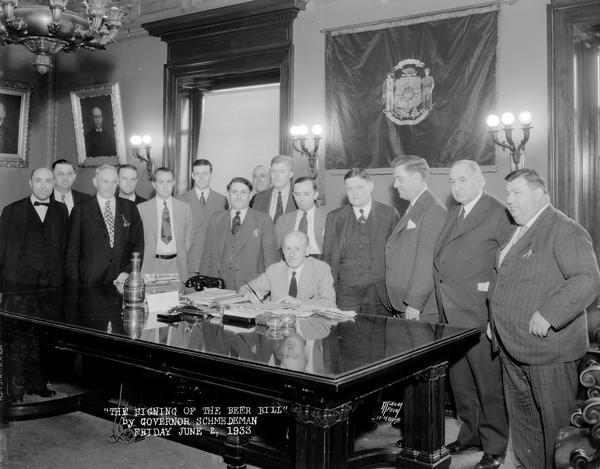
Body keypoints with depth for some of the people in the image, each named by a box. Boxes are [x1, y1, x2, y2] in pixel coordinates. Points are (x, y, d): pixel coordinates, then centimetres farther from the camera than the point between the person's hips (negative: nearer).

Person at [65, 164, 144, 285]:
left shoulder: (129, 208, 9)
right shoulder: (81, 210, 3)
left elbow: (138, 244, 8)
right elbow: (72, 251, 2)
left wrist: (129, 271, -5)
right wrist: (74, 287, -5)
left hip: (123, 281, 2)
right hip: (90, 283, -2)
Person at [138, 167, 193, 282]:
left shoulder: (185, 208, 9)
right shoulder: (142, 208, 2)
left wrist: (182, 257, 5)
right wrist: (144, 258, -1)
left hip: (177, 265, 2)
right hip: (151, 266, -1)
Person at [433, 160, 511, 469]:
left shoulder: (499, 213, -9)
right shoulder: (452, 213, 14)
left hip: (478, 313, -7)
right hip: (450, 313, 7)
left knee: (488, 381, 5)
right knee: (459, 378, 17)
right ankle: (470, 432, 35)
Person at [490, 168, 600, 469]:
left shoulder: (564, 231, -14)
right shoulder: (516, 233, 15)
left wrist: (547, 315, -27)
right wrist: (496, 319, 16)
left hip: (547, 348, -9)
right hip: (512, 348, 9)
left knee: (555, 422, 5)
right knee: (521, 419, 19)